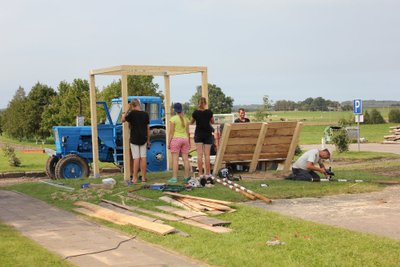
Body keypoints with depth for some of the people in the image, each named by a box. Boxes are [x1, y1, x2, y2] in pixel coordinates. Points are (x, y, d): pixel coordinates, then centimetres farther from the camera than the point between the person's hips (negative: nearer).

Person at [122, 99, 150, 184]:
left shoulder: (132, 113, -11)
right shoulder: (145, 114, 3)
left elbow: (123, 120, 0)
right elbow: (148, 128, 7)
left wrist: (128, 110, 4)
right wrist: (148, 140, 15)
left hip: (134, 139, -4)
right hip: (143, 139, 4)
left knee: (136, 158, -3)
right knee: (143, 158, 6)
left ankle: (135, 178, -1)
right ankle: (143, 177, 9)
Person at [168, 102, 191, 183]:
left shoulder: (173, 119, -7)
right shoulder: (186, 119, 8)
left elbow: (171, 132, -9)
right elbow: (187, 132, 11)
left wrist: (169, 143, -5)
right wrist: (189, 142, 18)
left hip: (176, 139, -5)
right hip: (185, 139, 5)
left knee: (175, 159, -4)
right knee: (185, 158, 7)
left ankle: (174, 177, -7)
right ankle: (187, 176, 11)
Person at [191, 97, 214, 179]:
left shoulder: (195, 112, -6)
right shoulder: (209, 112, -6)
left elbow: (191, 122, 10)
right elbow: (212, 122, 9)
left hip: (198, 134, 0)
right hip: (207, 134, 0)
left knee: (199, 154, 0)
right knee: (207, 154, 2)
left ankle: (201, 173, -3)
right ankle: (207, 173, 2)